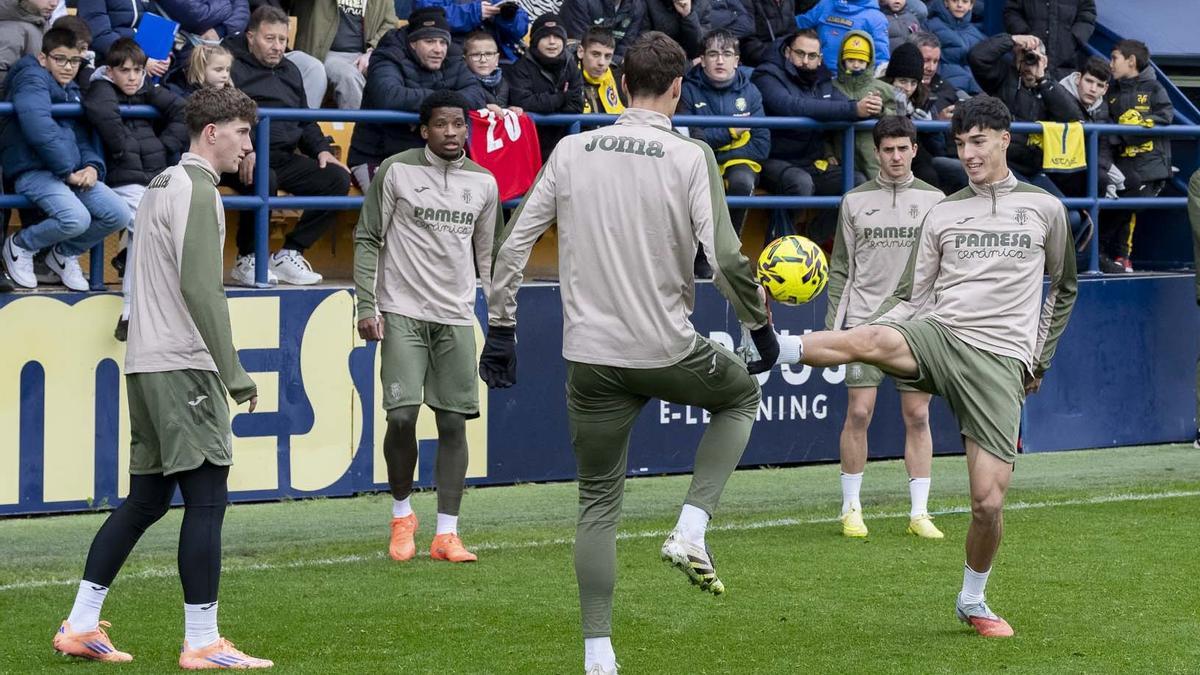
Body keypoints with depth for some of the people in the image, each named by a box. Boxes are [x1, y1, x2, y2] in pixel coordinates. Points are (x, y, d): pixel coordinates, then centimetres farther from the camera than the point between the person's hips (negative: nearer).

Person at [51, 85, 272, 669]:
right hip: (183, 365, -10)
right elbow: (200, 288, -19)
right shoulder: (197, 190, -11)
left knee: (146, 500, 13)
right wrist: (234, 374, -19)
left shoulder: (162, 185, 20)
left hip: (147, 362, 10)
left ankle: (80, 626, 14)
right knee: (207, 496, -7)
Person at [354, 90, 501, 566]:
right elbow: (368, 239, 1)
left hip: (457, 316, 3)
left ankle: (446, 534, 4)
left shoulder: (483, 182, 9)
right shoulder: (396, 170, -1)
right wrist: (367, 306, -7)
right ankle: (402, 515, 11)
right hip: (403, 311, -3)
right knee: (402, 416, -12)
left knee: (453, 423, -1)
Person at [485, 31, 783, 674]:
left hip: (590, 357, 3)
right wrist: (761, 325, 3)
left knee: (598, 504, 14)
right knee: (741, 394, 29)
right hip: (667, 350, -3)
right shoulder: (691, 156, -7)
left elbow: (511, 245, 3)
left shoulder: (571, 150, 3)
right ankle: (690, 530, 12)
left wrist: (500, 328, 11)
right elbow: (726, 258, -13)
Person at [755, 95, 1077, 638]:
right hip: (938, 335, 1)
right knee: (872, 339, -38)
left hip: (1000, 362, -1)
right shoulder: (944, 213, 14)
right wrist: (864, 332, -2)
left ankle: (973, 602, 16)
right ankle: (757, 351, -40)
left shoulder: (1045, 209, 11)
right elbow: (912, 296, 15)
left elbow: (1064, 288, 25)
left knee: (989, 501, -7)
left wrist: (1040, 359, 21)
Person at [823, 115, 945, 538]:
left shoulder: (934, 200, 7)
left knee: (917, 416, 0)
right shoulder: (855, 201, 7)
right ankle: (851, 509, 6)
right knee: (858, 412, -5)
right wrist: (834, 321, 2)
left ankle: (919, 512, 5)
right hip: (865, 320, 0)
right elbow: (841, 268, 9)